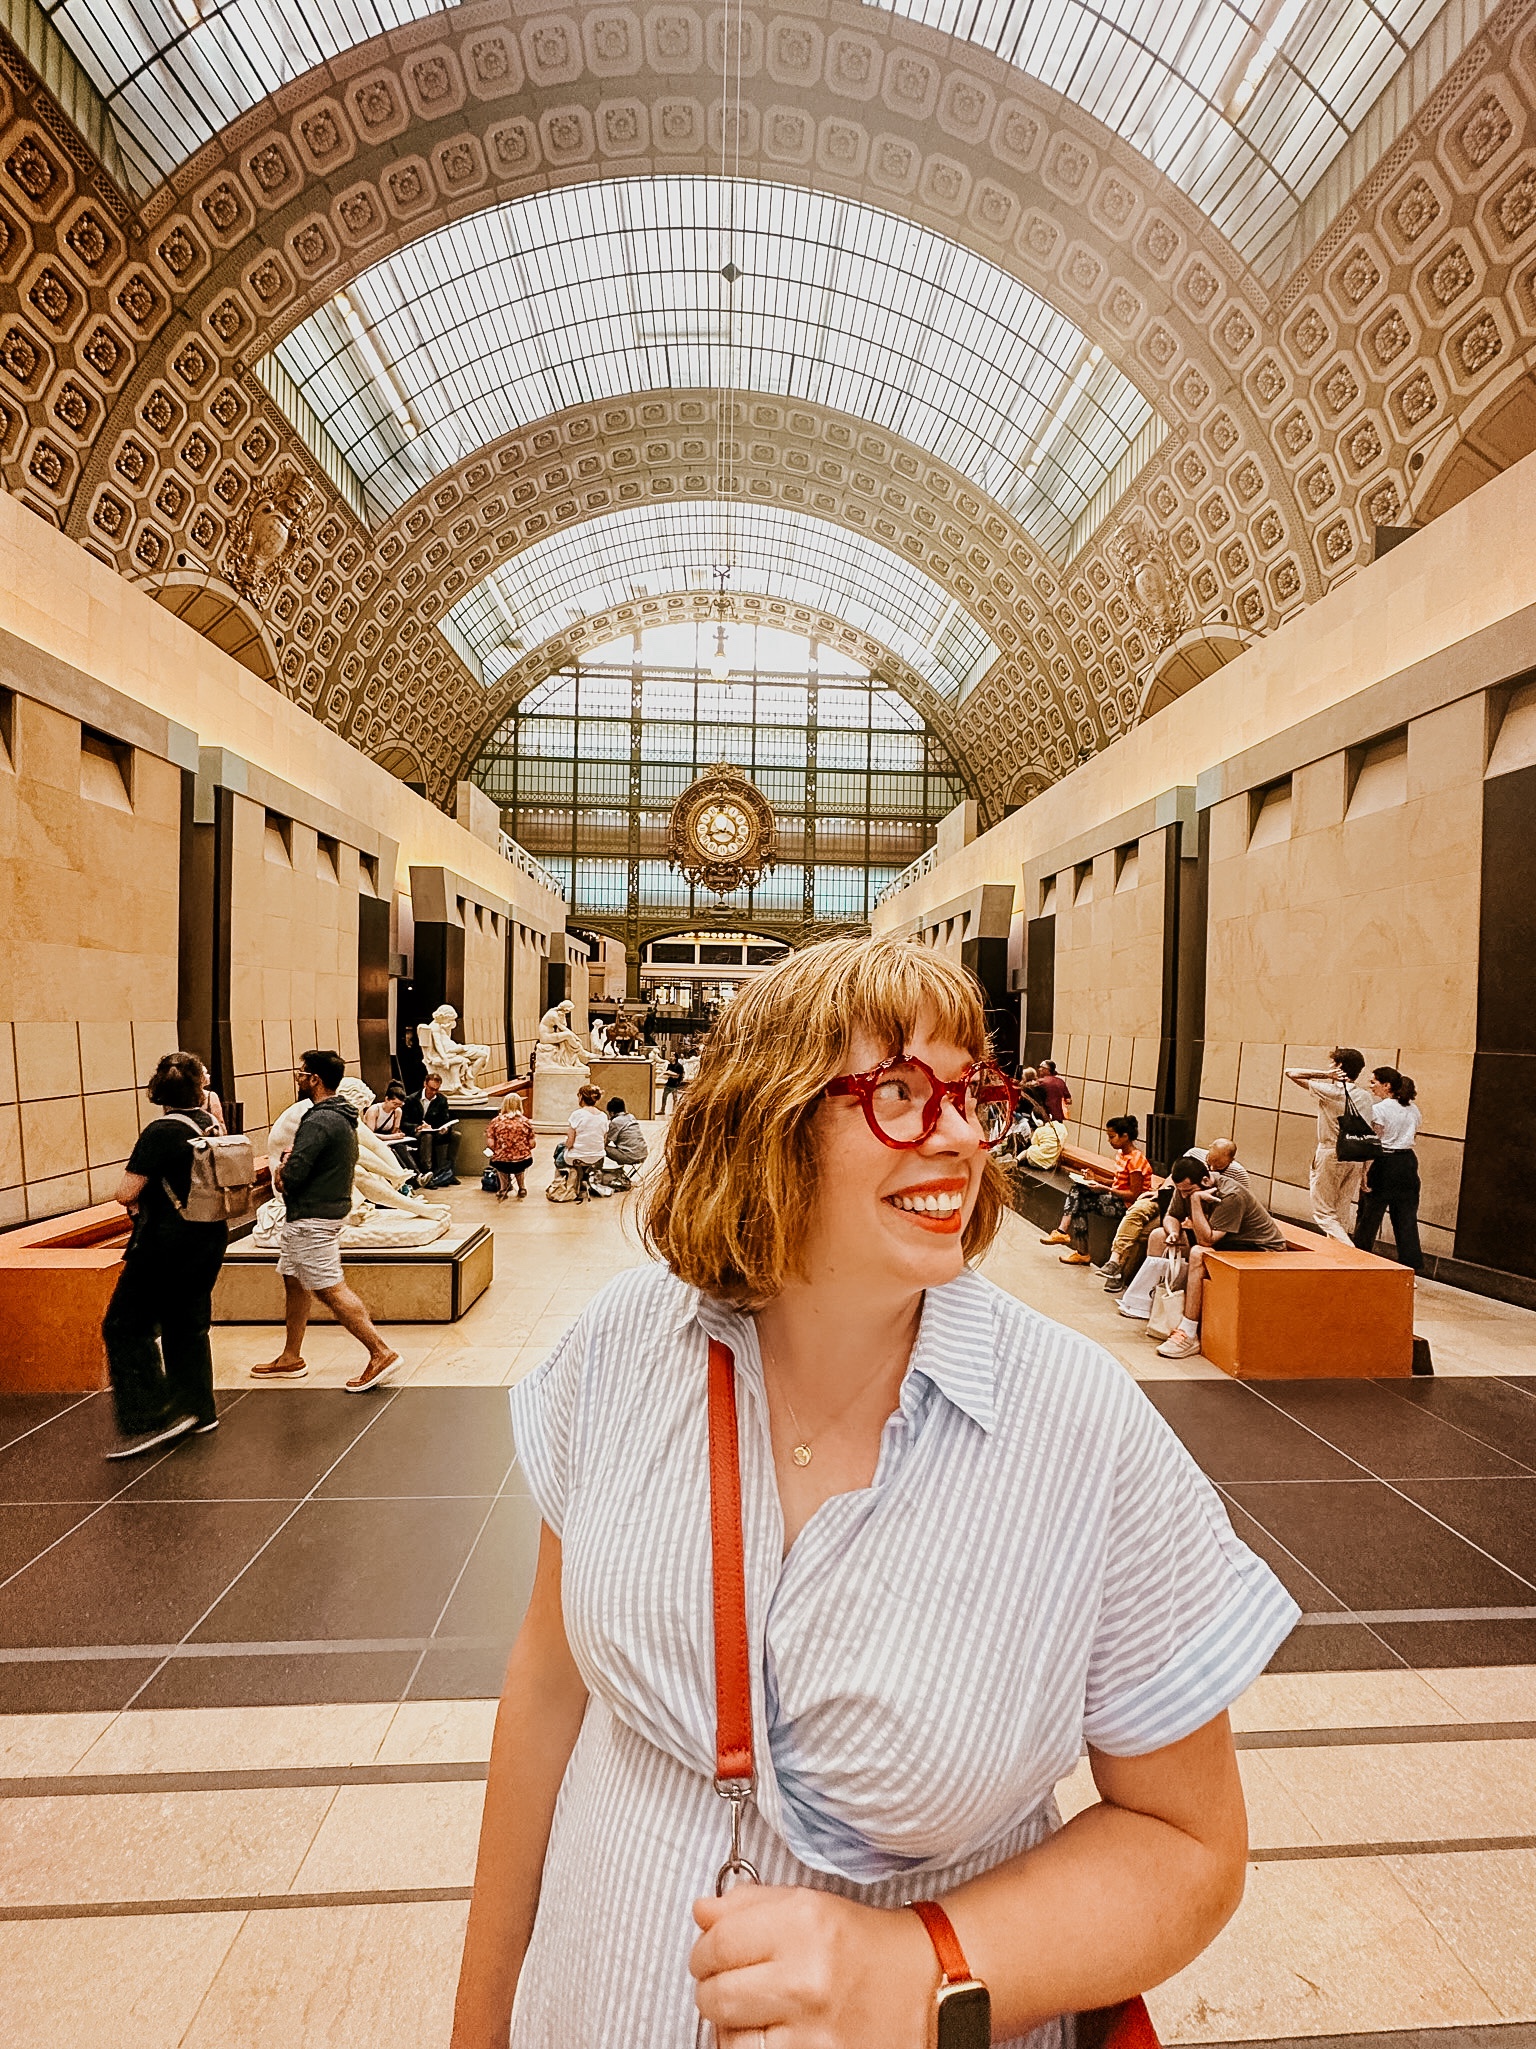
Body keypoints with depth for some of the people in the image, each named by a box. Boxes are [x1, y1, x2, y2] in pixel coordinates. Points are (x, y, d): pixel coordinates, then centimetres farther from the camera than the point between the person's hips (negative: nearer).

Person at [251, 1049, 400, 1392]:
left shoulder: (318, 1122, -22)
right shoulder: (342, 1116, 10)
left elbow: (291, 1177, -25)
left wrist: (280, 1170, -2)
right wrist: (289, 1166, -2)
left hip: (312, 1218, -11)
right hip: (328, 1208, 11)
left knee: (330, 1289, -7)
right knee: (294, 1281, 19)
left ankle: (381, 1353, -4)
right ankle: (291, 1358, 32)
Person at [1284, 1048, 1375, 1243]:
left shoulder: (1329, 1091, -13)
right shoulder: (1365, 1096, 4)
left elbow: (1290, 1072, -10)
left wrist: (1325, 1074, -10)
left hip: (1330, 1154, -6)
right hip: (1355, 1158, 6)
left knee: (1323, 1212, 1)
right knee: (1342, 1212, 16)